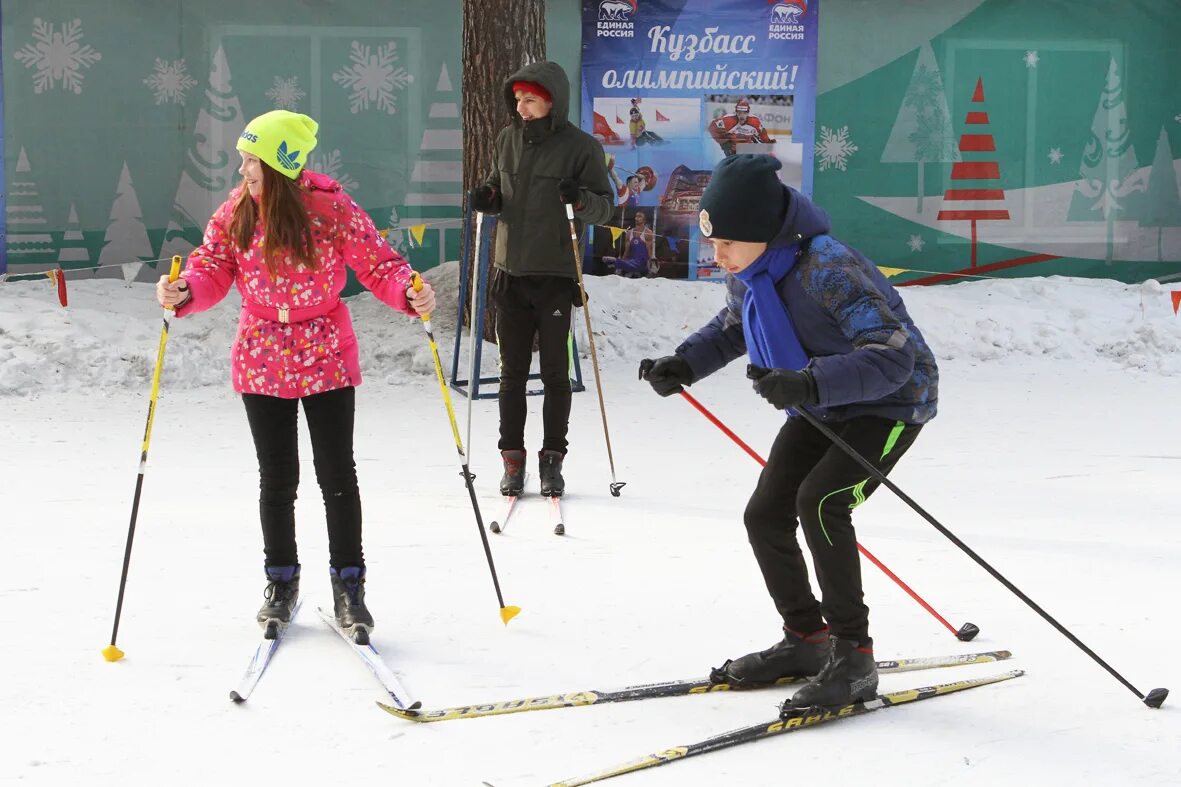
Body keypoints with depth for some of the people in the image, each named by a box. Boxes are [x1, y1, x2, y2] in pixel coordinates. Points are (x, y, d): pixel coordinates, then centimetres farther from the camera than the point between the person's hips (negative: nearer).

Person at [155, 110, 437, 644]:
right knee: (276, 479, 9)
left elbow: (378, 264, -11)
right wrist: (183, 292, -25)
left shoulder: (333, 210, -13)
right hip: (262, 362, 3)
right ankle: (281, 583, 26)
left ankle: (348, 585, 13)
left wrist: (409, 294, -29)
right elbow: (212, 270, -3)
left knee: (337, 475, 0)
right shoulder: (235, 213, -4)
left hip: (327, 361, -2)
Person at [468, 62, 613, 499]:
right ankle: (512, 458, 14)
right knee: (512, 371, 7)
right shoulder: (507, 140, 6)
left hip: (556, 274, -4)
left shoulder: (581, 147, -7)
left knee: (555, 372, 2)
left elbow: (605, 208, -4)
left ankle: (552, 459, 11)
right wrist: (486, 197, -4)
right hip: (511, 271, 4)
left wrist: (581, 199, -25)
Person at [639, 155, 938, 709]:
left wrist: (811, 383, -50)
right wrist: (683, 366, 0)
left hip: (890, 405, -9)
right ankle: (806, 640, 23)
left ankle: (854, 659, -17)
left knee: (819, 502, -27)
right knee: (765, 515, 2)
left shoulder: (829, 269, -33)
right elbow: (732, 329, 17)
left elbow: (894, 356, -37)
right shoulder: (746, 274, -7)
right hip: (821, 410, 9)